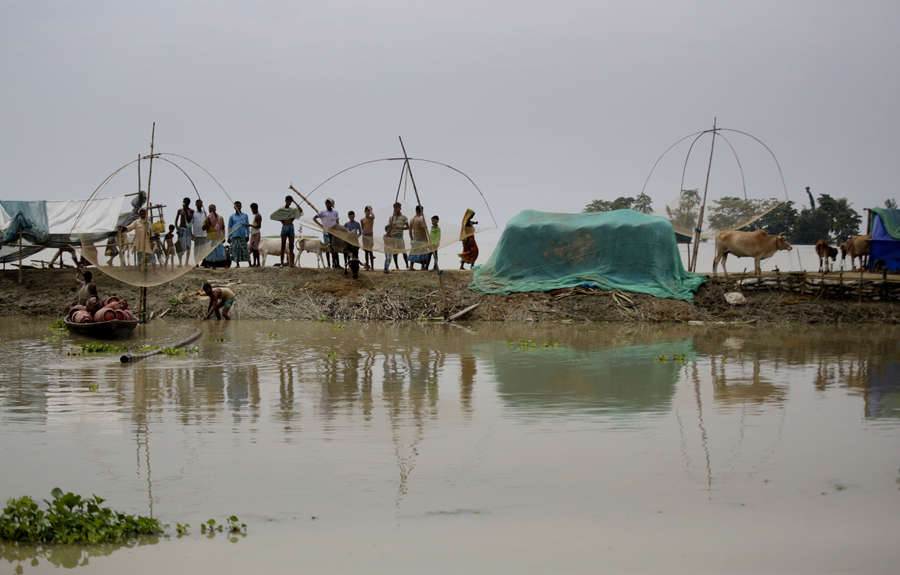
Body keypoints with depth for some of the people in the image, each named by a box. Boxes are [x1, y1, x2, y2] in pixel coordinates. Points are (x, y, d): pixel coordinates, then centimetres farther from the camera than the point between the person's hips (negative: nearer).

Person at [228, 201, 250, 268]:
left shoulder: (245, 215, 11)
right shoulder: (232, 216, 10)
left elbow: (247, 226, 10)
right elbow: (229, 227, 12)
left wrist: (247, 235, 0)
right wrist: (229, 237, 7)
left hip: (243, 236, 0)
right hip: (235, 236, 0)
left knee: (244, 249, -7)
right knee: (236, 249, -7)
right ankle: (237, 264, -3)